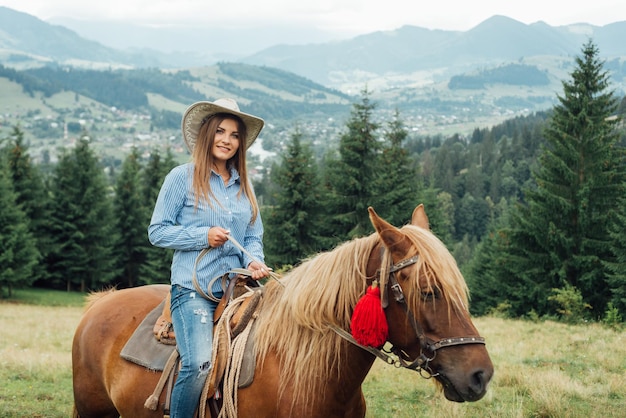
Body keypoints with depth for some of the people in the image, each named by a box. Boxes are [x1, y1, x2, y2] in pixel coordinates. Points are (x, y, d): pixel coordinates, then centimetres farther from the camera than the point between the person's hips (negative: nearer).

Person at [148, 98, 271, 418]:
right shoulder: (182, 178, 2)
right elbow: (157, 231, 0)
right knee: (199, 363, -23)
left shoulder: (244, 186, 17)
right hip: (193, 287, -5)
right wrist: (203, 236, -11)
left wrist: (254, 260, -3)